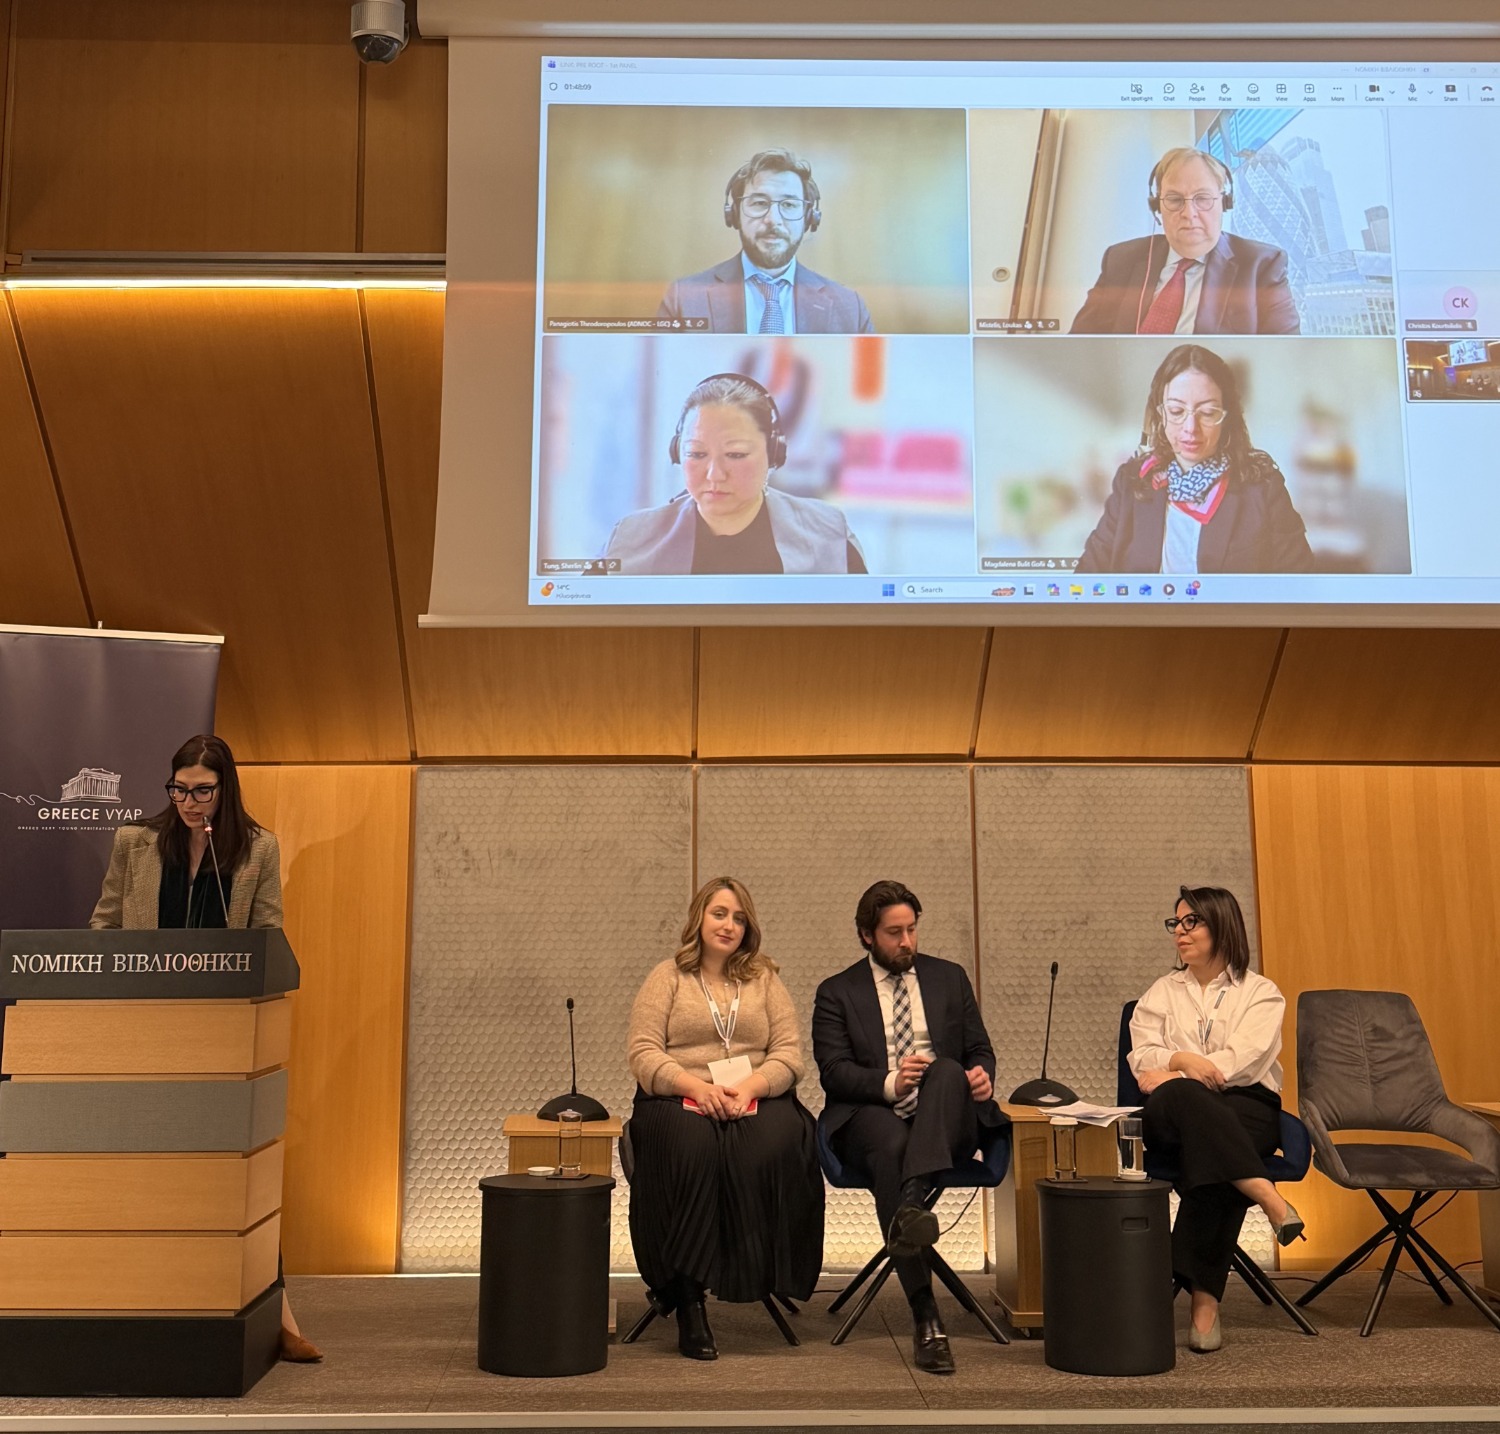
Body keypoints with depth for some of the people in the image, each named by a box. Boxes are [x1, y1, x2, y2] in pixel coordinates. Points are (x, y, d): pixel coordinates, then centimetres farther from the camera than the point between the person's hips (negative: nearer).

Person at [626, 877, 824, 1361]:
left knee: (776, 1144, -33)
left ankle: (760, 1276, -18)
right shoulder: (667, 977, 10)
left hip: (756, 1099, 2)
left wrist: (749, 1087, -14)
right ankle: (688, 1300, -29)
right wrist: (697, 1086, -17)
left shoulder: (764, 979, 17)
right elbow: (643, 1055, -1)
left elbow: (789, 1054, 6)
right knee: (692, 1148, -36)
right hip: (679, 1100, -2)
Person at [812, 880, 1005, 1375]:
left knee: (948, 1070, -32)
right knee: (890, 1145, -38)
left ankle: (911, 1204, -51)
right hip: (871, 1119, -2)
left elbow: (980, 1050, 19)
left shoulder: (949, 978, 19)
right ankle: (925, 1318, -41)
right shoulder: (837, 993, 11)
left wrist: (982, 1075, -6)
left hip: (946, 1125, 2)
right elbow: (834, 1071, -1)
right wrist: (888, 1083, -19)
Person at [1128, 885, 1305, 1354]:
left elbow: (1244, 1060, -3)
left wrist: (1172, 1073, -11)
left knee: (1207, 1149, -38)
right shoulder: (1162, 993, 24)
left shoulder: (1261, 993, 14)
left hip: (1246, 1107, -2)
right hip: (1174, 1111, 2)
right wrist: (1183, 1060, -15)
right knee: (1183, 1095, -38)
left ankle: (1205, 1297, -38)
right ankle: (1270, 1199, -48)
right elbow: (1142, 1058, 8)